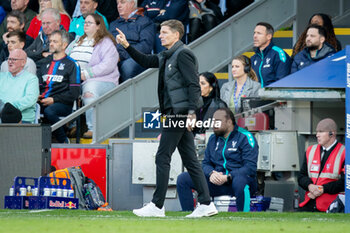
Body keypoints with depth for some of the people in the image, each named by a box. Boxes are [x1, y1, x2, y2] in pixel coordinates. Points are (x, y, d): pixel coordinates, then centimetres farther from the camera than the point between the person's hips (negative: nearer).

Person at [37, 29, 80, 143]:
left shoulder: (71, 64, 7)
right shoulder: (46, 62, 26)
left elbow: (74, 93, -1)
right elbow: (38, 84, 27)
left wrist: (54, 100, -11)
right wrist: (37, 96, 3)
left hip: (63, 104, -4)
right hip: (42, 101, 4)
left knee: (49, 111, -38)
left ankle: (64, 141, -19)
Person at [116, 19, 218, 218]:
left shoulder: (183, 54, -12)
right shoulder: (167, 56, 18)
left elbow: (194, 85, -17)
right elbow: (146, 61, 29)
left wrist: (192, 112, -25)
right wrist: (127, 46, 18)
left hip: (180, 113, -10)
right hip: (177, 114, 10)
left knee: (163, 158, -6)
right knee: (190, 159, 8)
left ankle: (157, 206, -3)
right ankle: (206, 204, 7)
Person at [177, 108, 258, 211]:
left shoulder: (245, 137, -3)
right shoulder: (213, 139, 17)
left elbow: (250, 167, -13)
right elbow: (205, 163, 16)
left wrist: (228, 177, -25)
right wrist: (211, 173, -10)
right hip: (217, 181, 6)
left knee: (239, 181, -43)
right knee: (183, 179, -7)